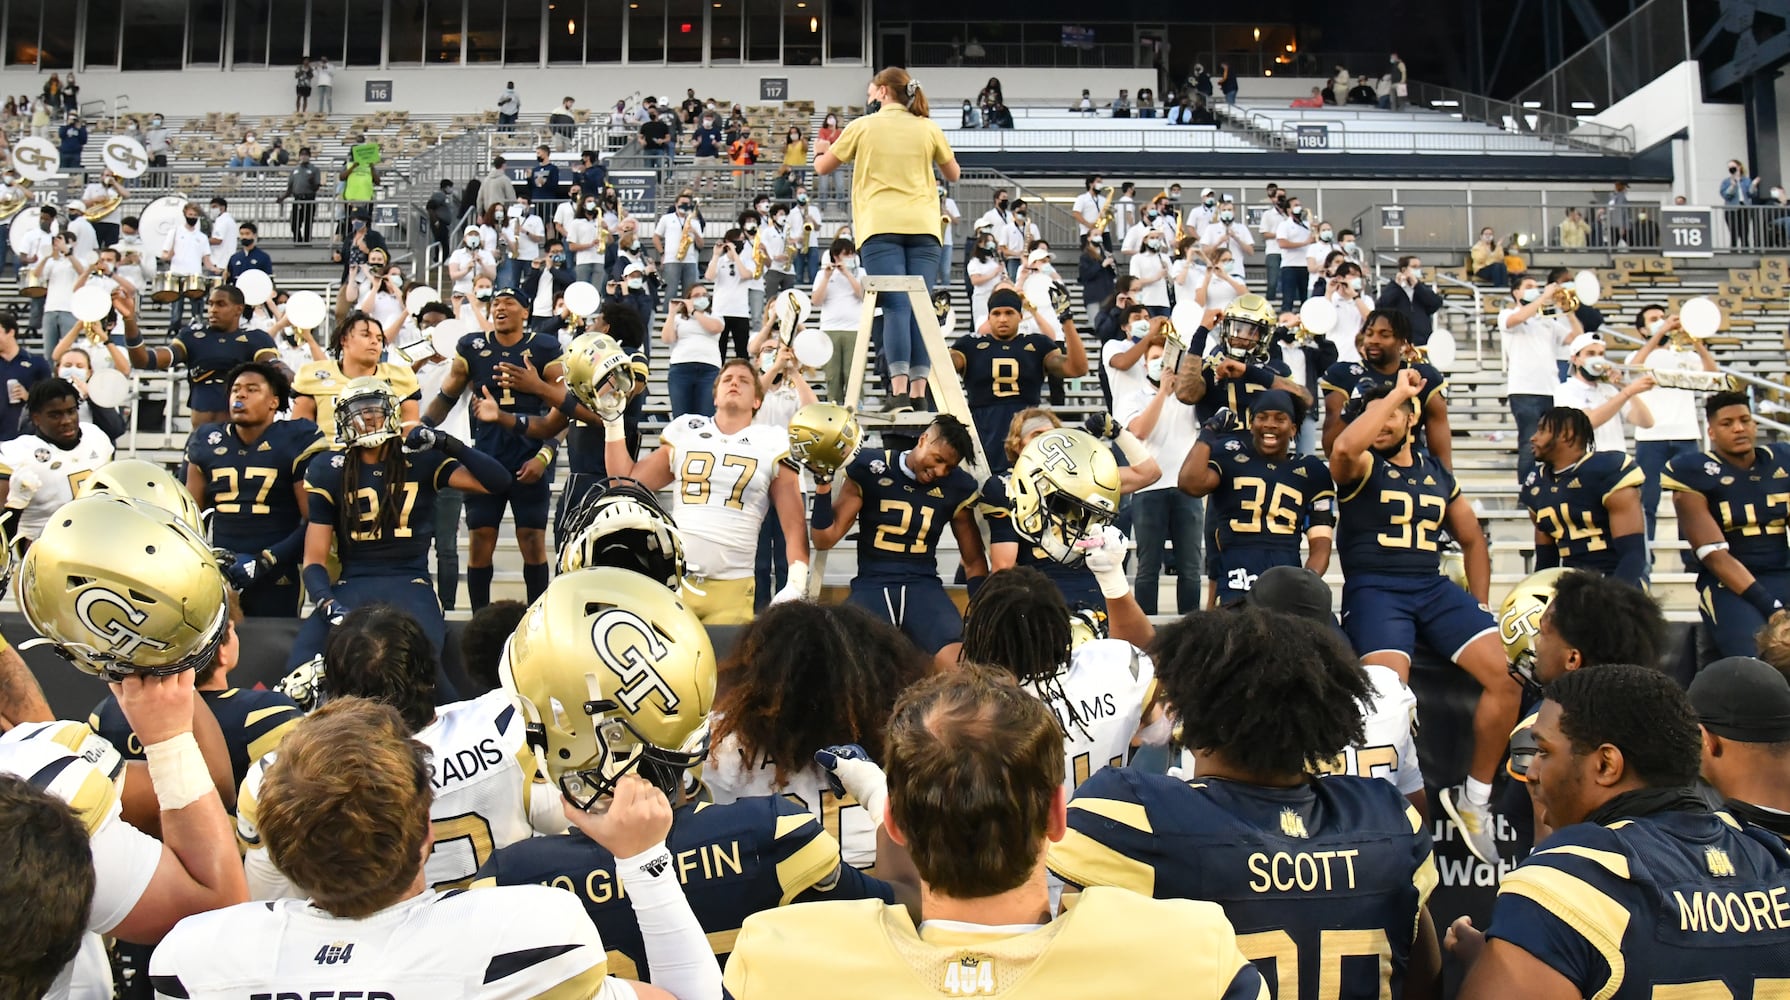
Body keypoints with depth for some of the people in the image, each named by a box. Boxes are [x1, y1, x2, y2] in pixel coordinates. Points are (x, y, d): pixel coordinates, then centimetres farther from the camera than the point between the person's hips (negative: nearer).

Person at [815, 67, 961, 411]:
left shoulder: (863, 126, 8)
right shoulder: (928, 128, 13)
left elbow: (822, 168, 18)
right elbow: (953, 175, 25)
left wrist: (819, 151, 40)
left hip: (880, 227, -2)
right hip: (923, 227, 2)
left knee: (896, 307, -10)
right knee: (920, 306, -1)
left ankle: (900, 389, -21)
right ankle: (919, 390, -8)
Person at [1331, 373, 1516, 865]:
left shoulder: (1438, 474, 18)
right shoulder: (1362, 467, 3)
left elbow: (1473, 540, 26)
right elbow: (1343, 447, -24)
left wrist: (1480, 605, 15)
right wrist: (1396, 391, -16)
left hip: (1434, 588, 5)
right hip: (1374, 589, -5)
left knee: (1506, 677, -14)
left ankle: (1474, 798, 3)